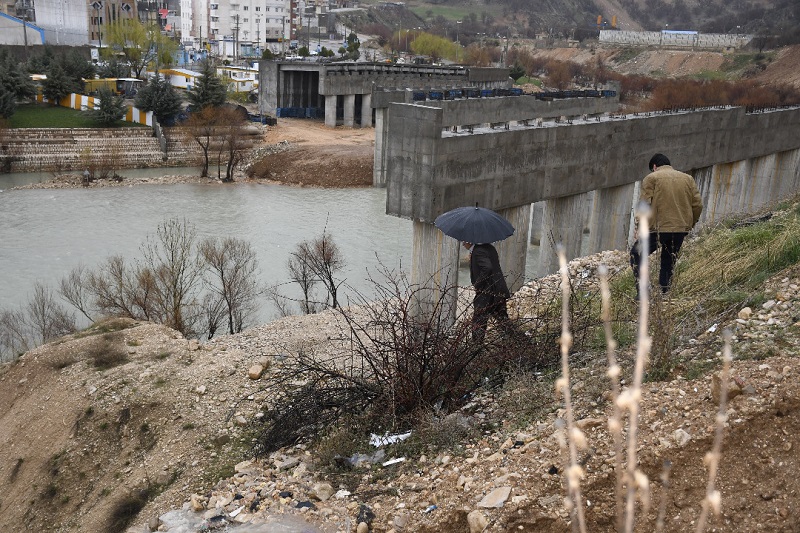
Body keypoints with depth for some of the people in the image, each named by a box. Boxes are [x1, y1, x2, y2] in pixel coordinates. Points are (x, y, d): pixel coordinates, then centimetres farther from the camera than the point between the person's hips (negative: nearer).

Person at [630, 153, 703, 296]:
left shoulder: (651, 178, 0)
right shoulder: (688, 178, 15)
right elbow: (698, 204, 8)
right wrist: (690, 224, 20)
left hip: (659, 227, -5)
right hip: (681, 229, 5)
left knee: (636, 254, 9)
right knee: (669, 262, 19)